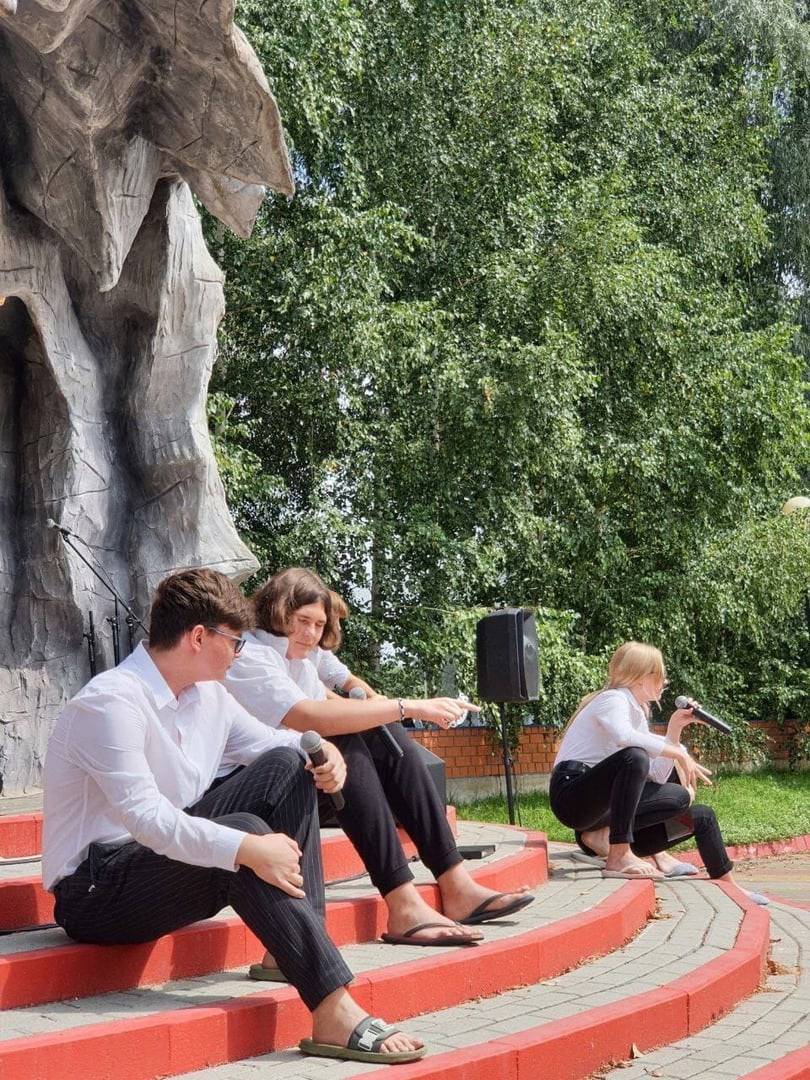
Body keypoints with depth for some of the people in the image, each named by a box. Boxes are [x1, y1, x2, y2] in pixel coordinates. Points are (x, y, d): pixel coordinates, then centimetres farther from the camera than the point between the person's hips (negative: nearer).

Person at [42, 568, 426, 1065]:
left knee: (285, 766, -3)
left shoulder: (208, 695, 7)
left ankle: (300, 945, -12)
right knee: (246, 829, -32)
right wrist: (251, 849, -36)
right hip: (96, 891, -9)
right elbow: (147, 818, -31)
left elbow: (270, 741, 19)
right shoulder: (110, 704, -21)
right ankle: (334, 1014, -38)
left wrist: (322, 749, -4)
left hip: (176, 858, 9)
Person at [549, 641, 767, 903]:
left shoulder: (638, 712, 19)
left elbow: (658, 776, 12)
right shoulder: (613, 699, -8)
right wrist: (679, 753, -27)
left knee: (700, 816, 3)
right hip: (571, 793, -9)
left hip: (603, 806, 9)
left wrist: (675, 728, 7)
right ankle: (618, 858, -36)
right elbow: (624, 737, -34)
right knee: (634, 758, -39)